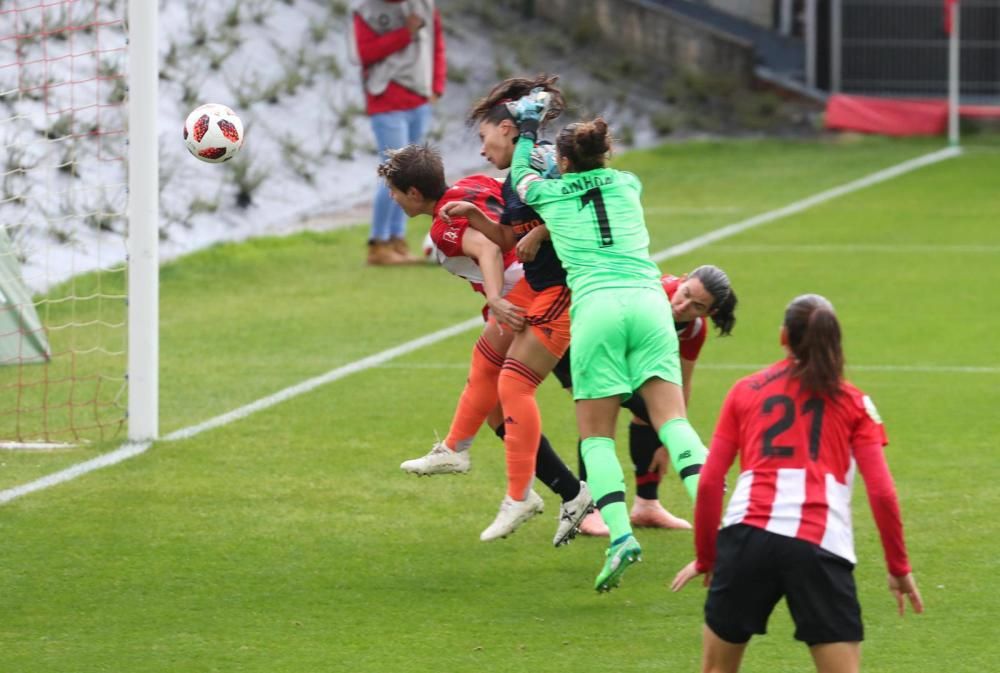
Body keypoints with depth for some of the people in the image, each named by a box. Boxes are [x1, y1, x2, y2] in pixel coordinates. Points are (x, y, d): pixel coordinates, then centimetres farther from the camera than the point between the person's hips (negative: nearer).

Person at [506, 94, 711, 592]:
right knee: (672, 420, -4)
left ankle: (620, 535, -17)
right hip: (648, 299, 2)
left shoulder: (552, 193, 16)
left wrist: (527, 130, 52)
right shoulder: (627, 185, 22)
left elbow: (520, 176, 40)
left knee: (596, 435, 3)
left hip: (595, 305, -2)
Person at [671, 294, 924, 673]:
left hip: (748, 534, 1)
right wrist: (899, 568, 14)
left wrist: (705, 557, 22)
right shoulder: (853, 403, 13)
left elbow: (709, 483, 12)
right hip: (821, 547, -1)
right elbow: (881, 493, 5)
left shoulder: (745, 392, 17)